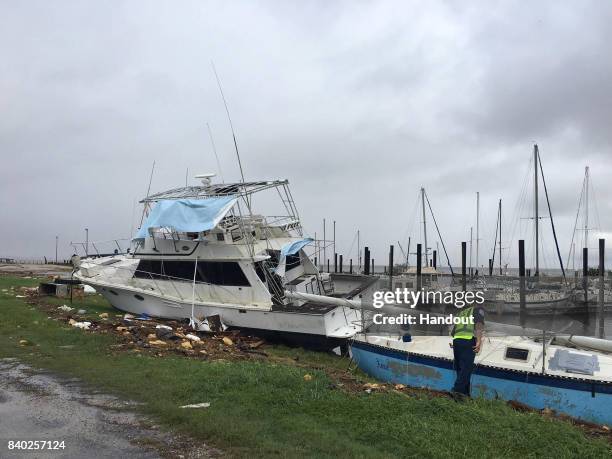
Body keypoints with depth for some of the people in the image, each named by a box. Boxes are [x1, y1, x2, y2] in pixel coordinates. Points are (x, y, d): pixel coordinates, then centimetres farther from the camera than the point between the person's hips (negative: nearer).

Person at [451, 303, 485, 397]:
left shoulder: (461, 313, 32)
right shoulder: (478, 310, 17)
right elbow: (479, 324, -5)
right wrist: (479, 341, -14)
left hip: (456, 340, 5)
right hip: (469, 341, -5)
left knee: (460, 368, 11)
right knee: (466, 368, -10)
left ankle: (464, 393, 11)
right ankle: (458, 389, -22)